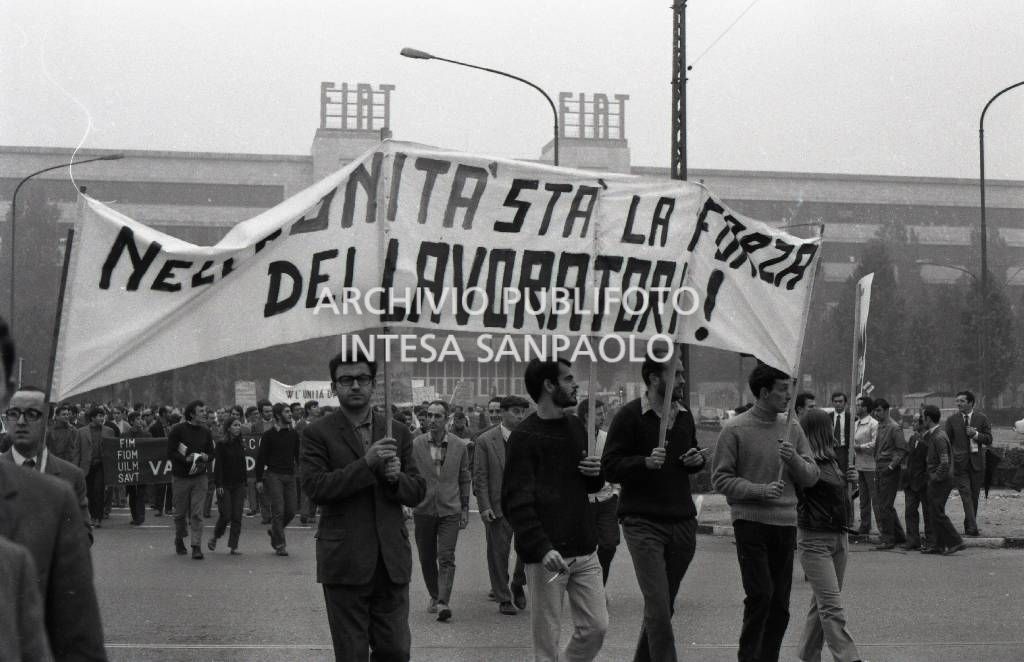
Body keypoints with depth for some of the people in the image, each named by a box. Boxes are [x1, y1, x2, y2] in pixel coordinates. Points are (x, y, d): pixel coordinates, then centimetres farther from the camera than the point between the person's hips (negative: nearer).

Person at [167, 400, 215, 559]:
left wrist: (205, 457, -10)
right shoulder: (178, 430, -7)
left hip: (199, 477, 2)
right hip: (180, 477, -2)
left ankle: (197, 546, -4)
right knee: (180, 512, 9)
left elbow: (212, 453, 13)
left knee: (197, 513, -5)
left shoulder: (205, 432, 6)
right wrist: (187, 459, -22)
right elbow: (170, 453, -10)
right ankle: (179, 540, 32)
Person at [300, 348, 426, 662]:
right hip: (344, 562, -3)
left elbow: (417, 491, 9)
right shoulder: (318, 433, -1)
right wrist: (367, 464, -21)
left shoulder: (397, 432, 11)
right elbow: (315, 487, -14)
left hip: (392, 561, 3)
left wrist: (395, 477, -13)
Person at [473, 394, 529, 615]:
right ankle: (504, 599, 15)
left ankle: (518, 585, 24)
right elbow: (480, 476, -2)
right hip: (498, 505, -2)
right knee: (498, 552, 3)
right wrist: (484, 506, -9)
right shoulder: (486, 440, -1)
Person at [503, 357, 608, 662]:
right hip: (547, 556, -6)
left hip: (584, 552, 6)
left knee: (596, 628, 6)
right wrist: (543, 548, -25)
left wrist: (596, 473, 0)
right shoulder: (525, 436, -10)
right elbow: (515, 502, -15)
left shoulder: (576, 427, 11)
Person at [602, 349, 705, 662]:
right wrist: (646, 462, -24)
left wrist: (697, 460, 5)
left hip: (682, 522, 6)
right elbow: (610, 467, -9)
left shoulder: (685, 416, 13)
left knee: (664, 606, 12)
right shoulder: (629, 415, -6)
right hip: (643, 522, -6)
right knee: (658, 607, -11)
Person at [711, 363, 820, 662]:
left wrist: (794, 459, -11)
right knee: (760, 595, -12)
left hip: (786, 524, 5)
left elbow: (811, 477, 8)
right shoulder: (735, 429, -4)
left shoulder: (792, 429, 10)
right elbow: (721, 478, -6)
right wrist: (760, 490, -16)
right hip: (750, 522, -5)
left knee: (780, 603, 7)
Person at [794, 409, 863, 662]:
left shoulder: (831, 460, 12)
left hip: (839, 537, 8)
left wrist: (850, 479, 5)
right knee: (832, 608, -10)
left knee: (821, 603, 12)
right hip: (814, 539, -8)